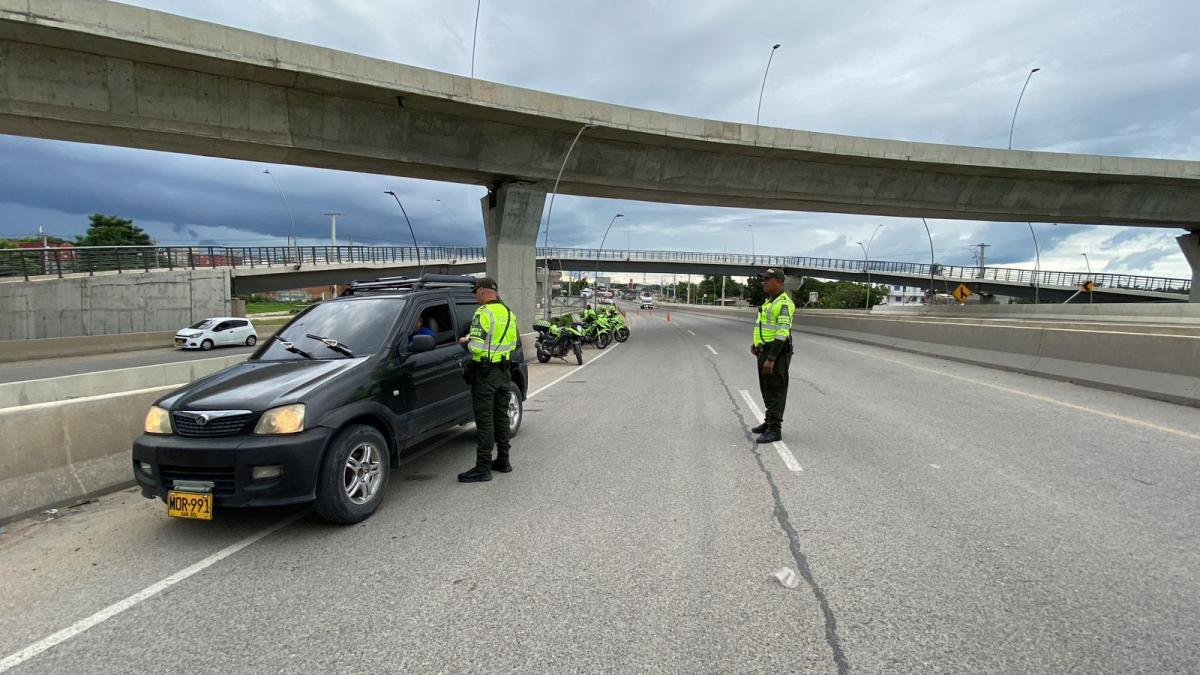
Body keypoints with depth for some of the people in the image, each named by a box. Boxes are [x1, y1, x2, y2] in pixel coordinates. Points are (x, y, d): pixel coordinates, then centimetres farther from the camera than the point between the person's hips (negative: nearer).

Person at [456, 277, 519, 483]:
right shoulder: (509, 313, 11)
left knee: (484, 420, -4)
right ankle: (503, 460, 24)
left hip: (485, 371, -8)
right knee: (501, 416, 16)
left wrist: (465, 342, -3)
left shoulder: (484, 313, -16)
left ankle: (483, 468, 0)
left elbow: (477, 346, -23)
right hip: (504, 371, 8)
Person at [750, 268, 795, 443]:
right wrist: (756, 344, 14)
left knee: (775, 391, -5)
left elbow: (782, 333, -23)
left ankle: (774, 430, -1)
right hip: (765, 351, 10)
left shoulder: (783, 303, -17)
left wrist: (771, 359, -26)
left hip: (777, 353, -10)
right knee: (767, 389, 17)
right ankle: (770, 422, 29)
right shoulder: (769, 302, 15)